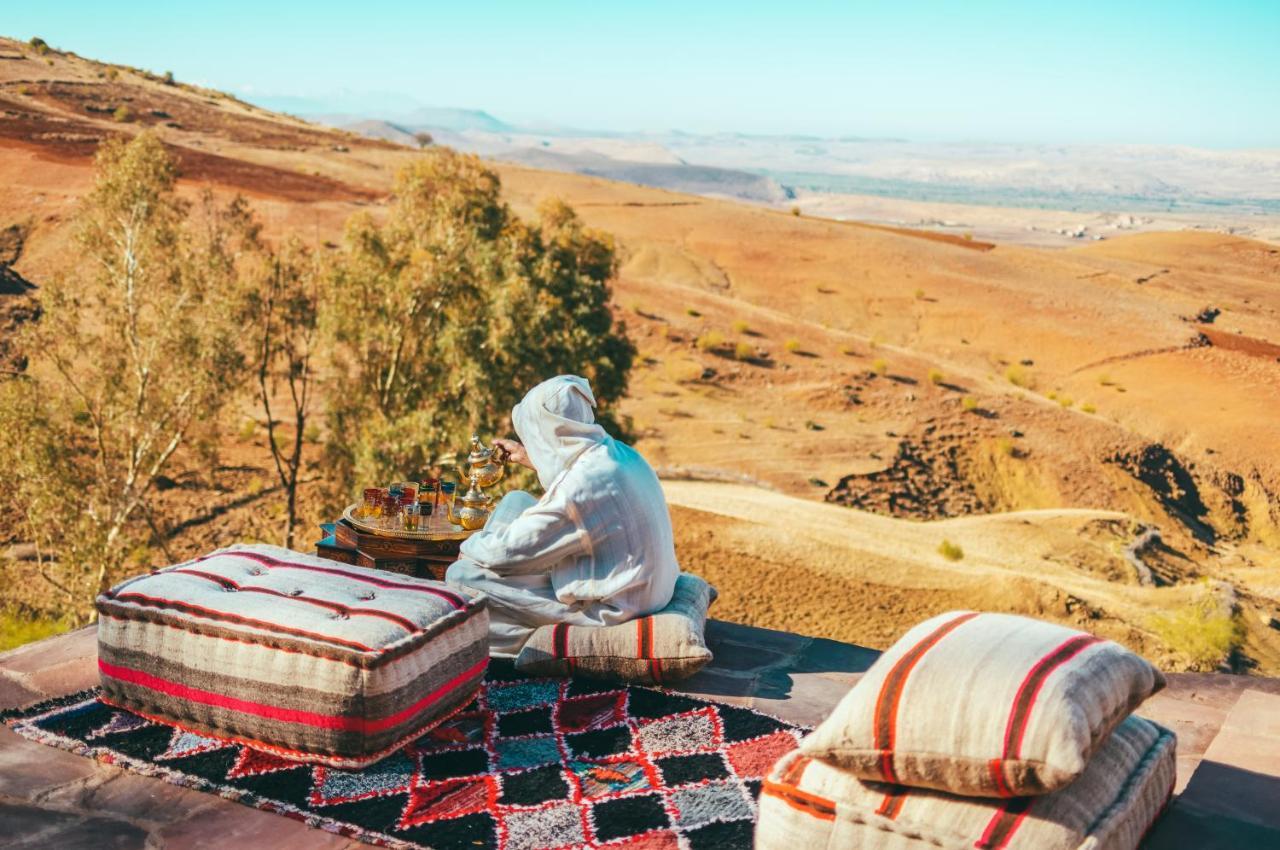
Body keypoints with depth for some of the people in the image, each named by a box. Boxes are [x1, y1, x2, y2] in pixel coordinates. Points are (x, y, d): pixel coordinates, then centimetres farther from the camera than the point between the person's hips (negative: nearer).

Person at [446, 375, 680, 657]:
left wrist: (470, 544, 2)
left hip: (608, 609, -9)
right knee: (516, 501, 16)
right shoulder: (617, 453, -2)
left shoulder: (580, 487, -29)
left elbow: (507, 551, -18)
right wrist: (532, 459, 32)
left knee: (462, 575, -6)